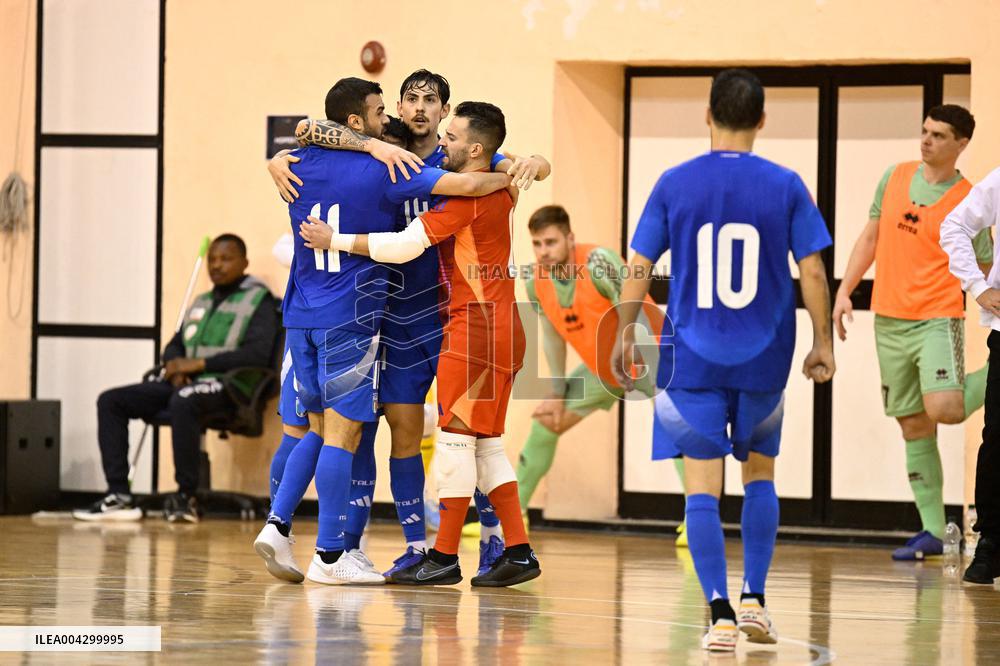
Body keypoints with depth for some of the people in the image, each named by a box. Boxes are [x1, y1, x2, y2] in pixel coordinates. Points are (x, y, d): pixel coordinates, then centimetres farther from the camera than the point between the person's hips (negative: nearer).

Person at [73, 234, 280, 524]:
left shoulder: (259, 301, 1)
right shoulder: (201, 303, 25)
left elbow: (258, 353, -13)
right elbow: (174, 346, 26)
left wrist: (200, 364, -15)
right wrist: (177, 367, 0)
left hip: (225, 384, -8)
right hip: (185, 382, 8)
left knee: (183, 402, -41)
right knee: (110, 401, -6)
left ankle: (187, 497, -31)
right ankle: (119, 496, -15)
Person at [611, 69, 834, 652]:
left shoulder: (675, 184, -2)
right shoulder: (786, 186, -3)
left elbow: (639, 268, 0)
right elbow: (812, 271, -5)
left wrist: (625, 334, 13)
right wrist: (823, 343, 5)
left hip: (694, 361, -1)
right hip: (764, 361, 1)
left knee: (703, 485, 0)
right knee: (761, 474, 20)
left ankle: (721, 613, -10)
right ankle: (754, 599, 16)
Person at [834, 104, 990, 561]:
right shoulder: (895, 178, 9)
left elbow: (984, 273, 1)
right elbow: (871, 237, 16)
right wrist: (844, 292, 9)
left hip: (937, 319, -4)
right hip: (889, 319, 4)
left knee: (943, 409, -24)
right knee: (914, 427, 5)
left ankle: (993, 376, 8)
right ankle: (932, 532, 10)